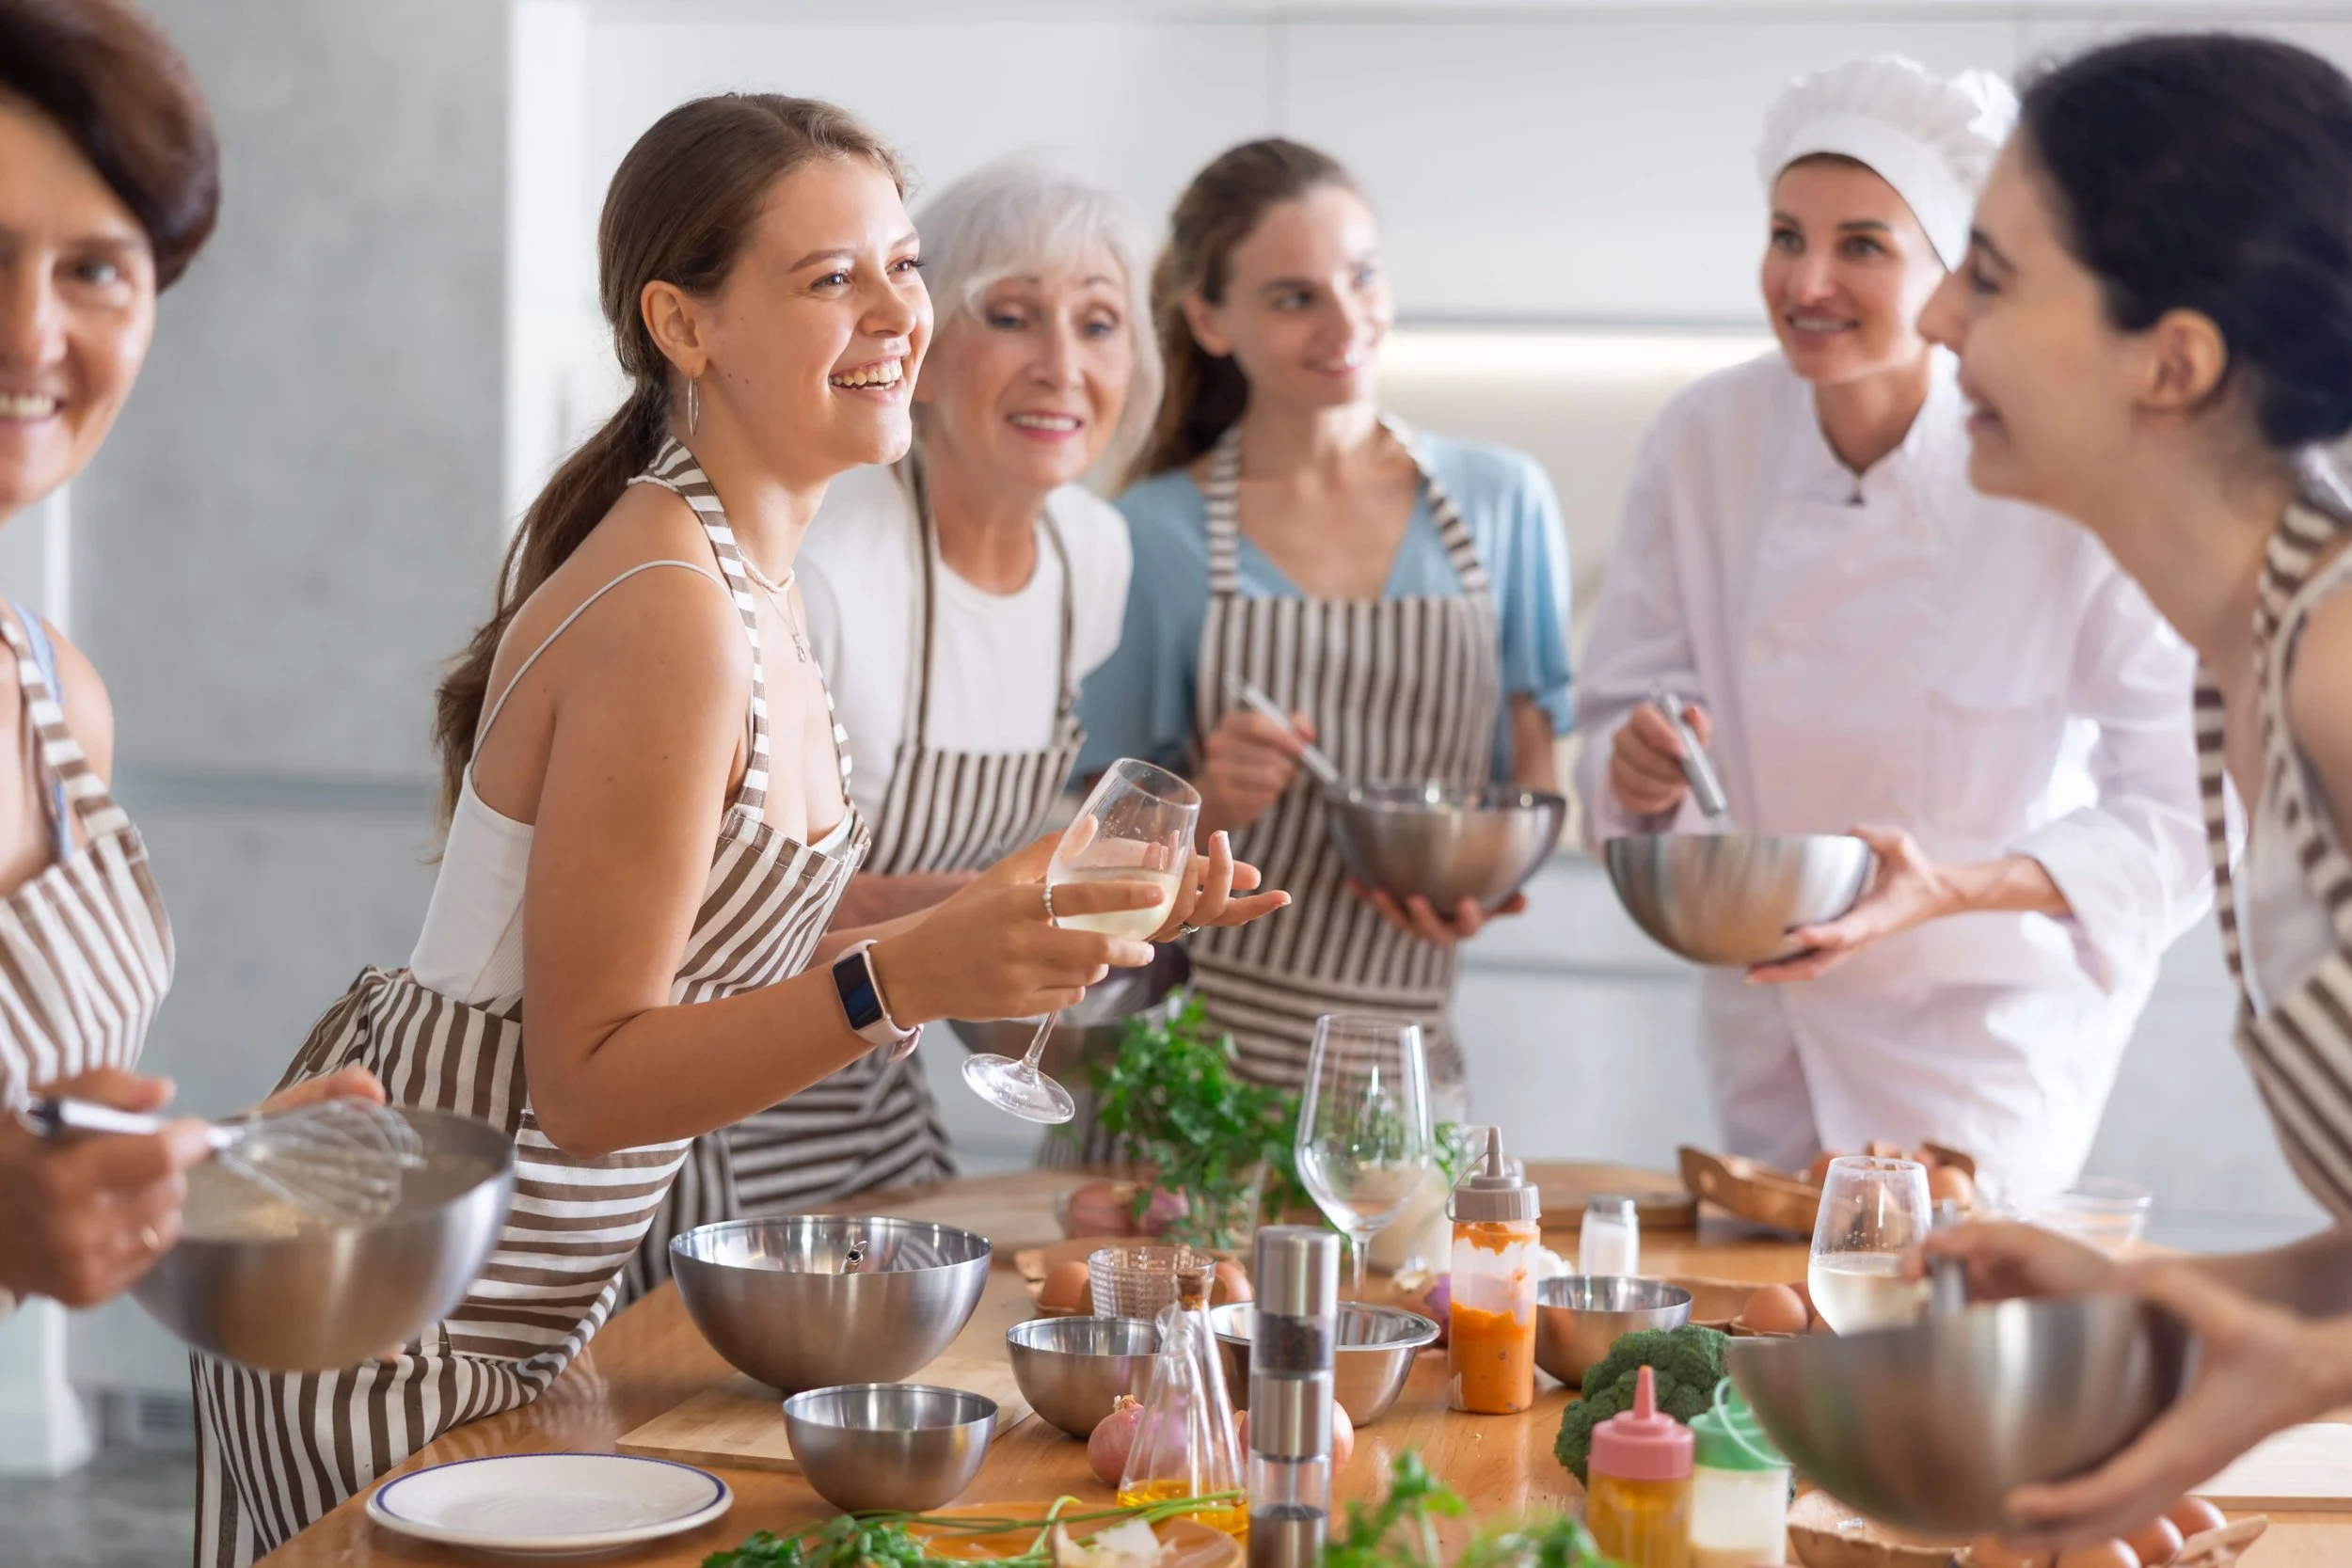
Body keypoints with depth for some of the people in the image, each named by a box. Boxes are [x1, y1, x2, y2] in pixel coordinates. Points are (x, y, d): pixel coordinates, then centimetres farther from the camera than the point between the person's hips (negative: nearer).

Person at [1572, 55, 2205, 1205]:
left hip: (1988, 1019, -4)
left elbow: (2179, 807, -22)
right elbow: (1627, 697, -2)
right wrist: (1640, 763, -25)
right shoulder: (1702, 441, -11)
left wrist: (1954, 888, -35)